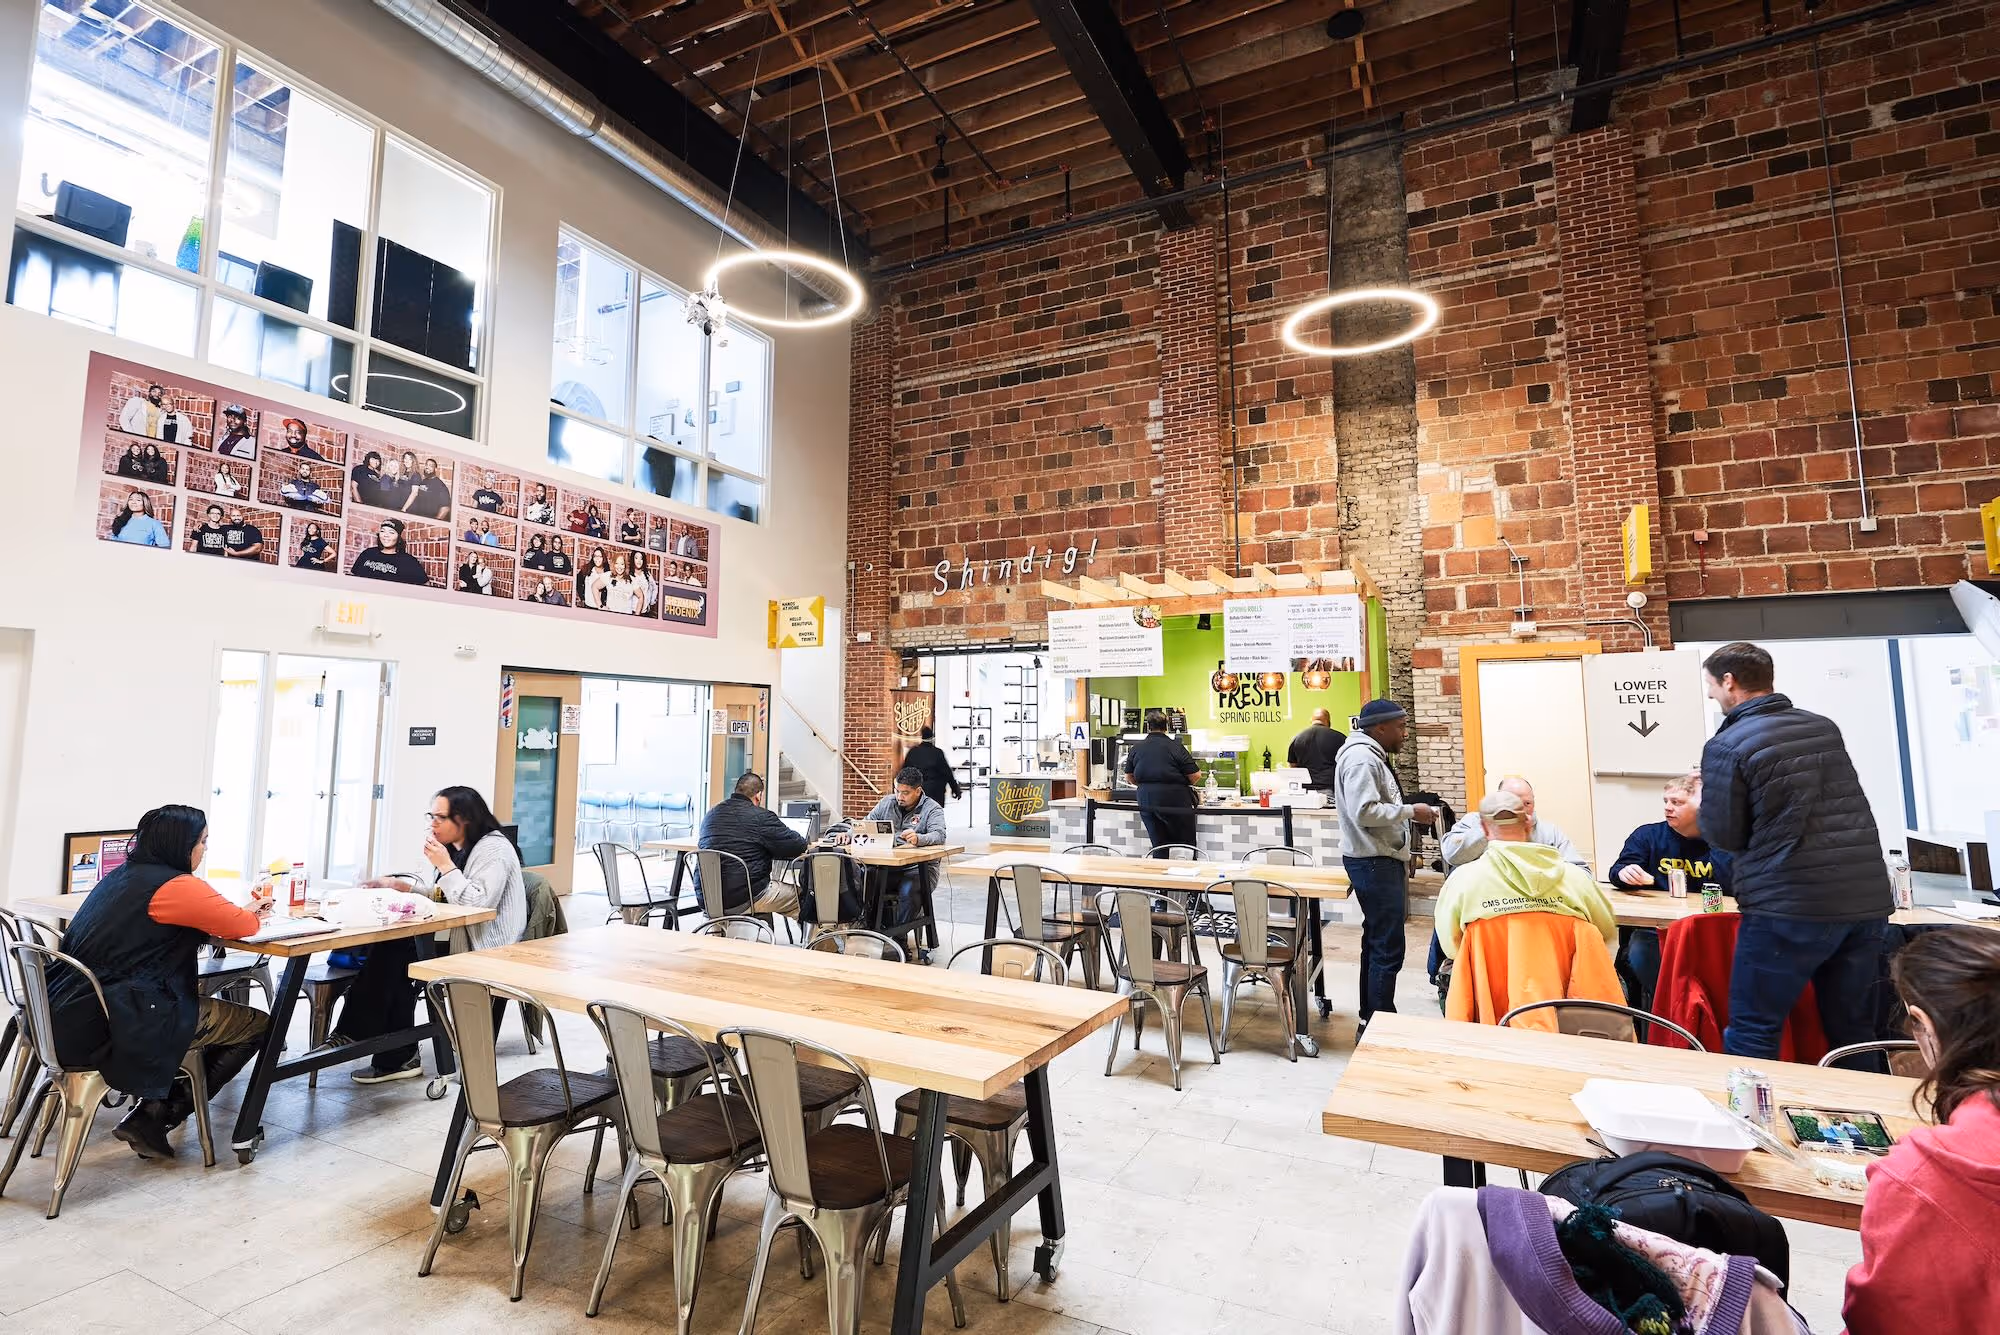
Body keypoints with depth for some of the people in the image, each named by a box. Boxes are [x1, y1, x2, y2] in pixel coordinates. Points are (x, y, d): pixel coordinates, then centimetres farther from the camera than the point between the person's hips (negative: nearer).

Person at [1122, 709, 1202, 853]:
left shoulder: (1135, 749, 4)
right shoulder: (1176, 747, -8)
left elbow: (1130, 777, 15)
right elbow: (1196, 776, -8)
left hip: (1146, 802, 4)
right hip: (1175, 803, -4)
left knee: (1159, 848, 9)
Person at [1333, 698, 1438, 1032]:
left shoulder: (1371, 756, 16)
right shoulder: (1361, 758, -18)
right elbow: (1365, 812, -27)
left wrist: (1409, 811, 15)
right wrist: (1410, 811, -18)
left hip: (1381, 861, 11)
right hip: (1374, 863, -11)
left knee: (1376, 942, 17)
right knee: (1388, 949, -7)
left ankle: (1370, 1020, 26)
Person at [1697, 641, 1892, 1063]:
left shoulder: (1726, 746, -11)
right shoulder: (1825, 728, 11)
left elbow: (1723, 836, -6)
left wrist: (1710, 795, 12)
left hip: (1789, 906, -7)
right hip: (1868, 900, 7)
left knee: (1751, 1035, 3)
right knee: (1853, 1034, 17)